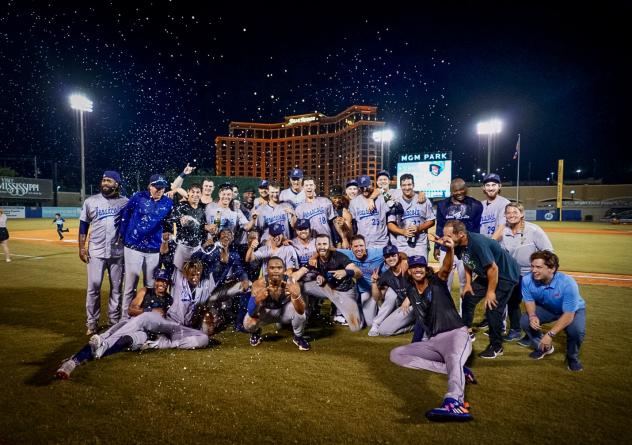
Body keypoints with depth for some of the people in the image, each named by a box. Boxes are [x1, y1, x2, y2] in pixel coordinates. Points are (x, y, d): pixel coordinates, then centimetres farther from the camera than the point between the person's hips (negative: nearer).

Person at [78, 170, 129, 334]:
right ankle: (91, 322, 13)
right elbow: (84, 225, 7)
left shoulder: (125, 202, 2)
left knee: (116, 288, 7)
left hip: (118, 252, 0)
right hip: (96, 251, 0)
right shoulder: (91, 201, 3)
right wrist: (82, 248, -1)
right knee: (93, 287, 1)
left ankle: (114, 321, 19)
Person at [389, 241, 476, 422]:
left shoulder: (437, 281, -1)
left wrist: (450, 249, -43)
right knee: (396, 354, -13)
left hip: (456, 333, -5)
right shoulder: (410, 292, 13)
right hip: (432, 342, 5)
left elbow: (446, 267, -21)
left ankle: (454, 404, -70)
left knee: (453, 358, -38)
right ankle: (458, 371, -20)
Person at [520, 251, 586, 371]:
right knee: (525, 321, -18)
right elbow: (529, 300, -9)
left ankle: (572, 358, 3)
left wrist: (550, 334, -38)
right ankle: (544, 348, 15)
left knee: (577, 330, -32)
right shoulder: (527, 280, -29)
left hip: (573, 310, -3)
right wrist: (532, 316, -30)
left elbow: (568, 315, -34)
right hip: (546, 308, 3)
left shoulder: (567, 283, -39)